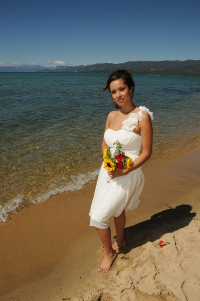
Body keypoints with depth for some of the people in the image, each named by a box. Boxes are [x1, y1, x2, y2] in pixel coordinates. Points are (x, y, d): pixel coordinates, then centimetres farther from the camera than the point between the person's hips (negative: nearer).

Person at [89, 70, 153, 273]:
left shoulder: (142, 117, -17)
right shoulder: (112, 115, 2)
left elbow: (146, 153, -15)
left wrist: (124, 171, -22)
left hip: (126, 175, -6)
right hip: (108, 171, 6)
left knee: (97, 217, -3)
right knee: (116, 209, 25)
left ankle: (109, 253, 25)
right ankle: (120, 241, 53)